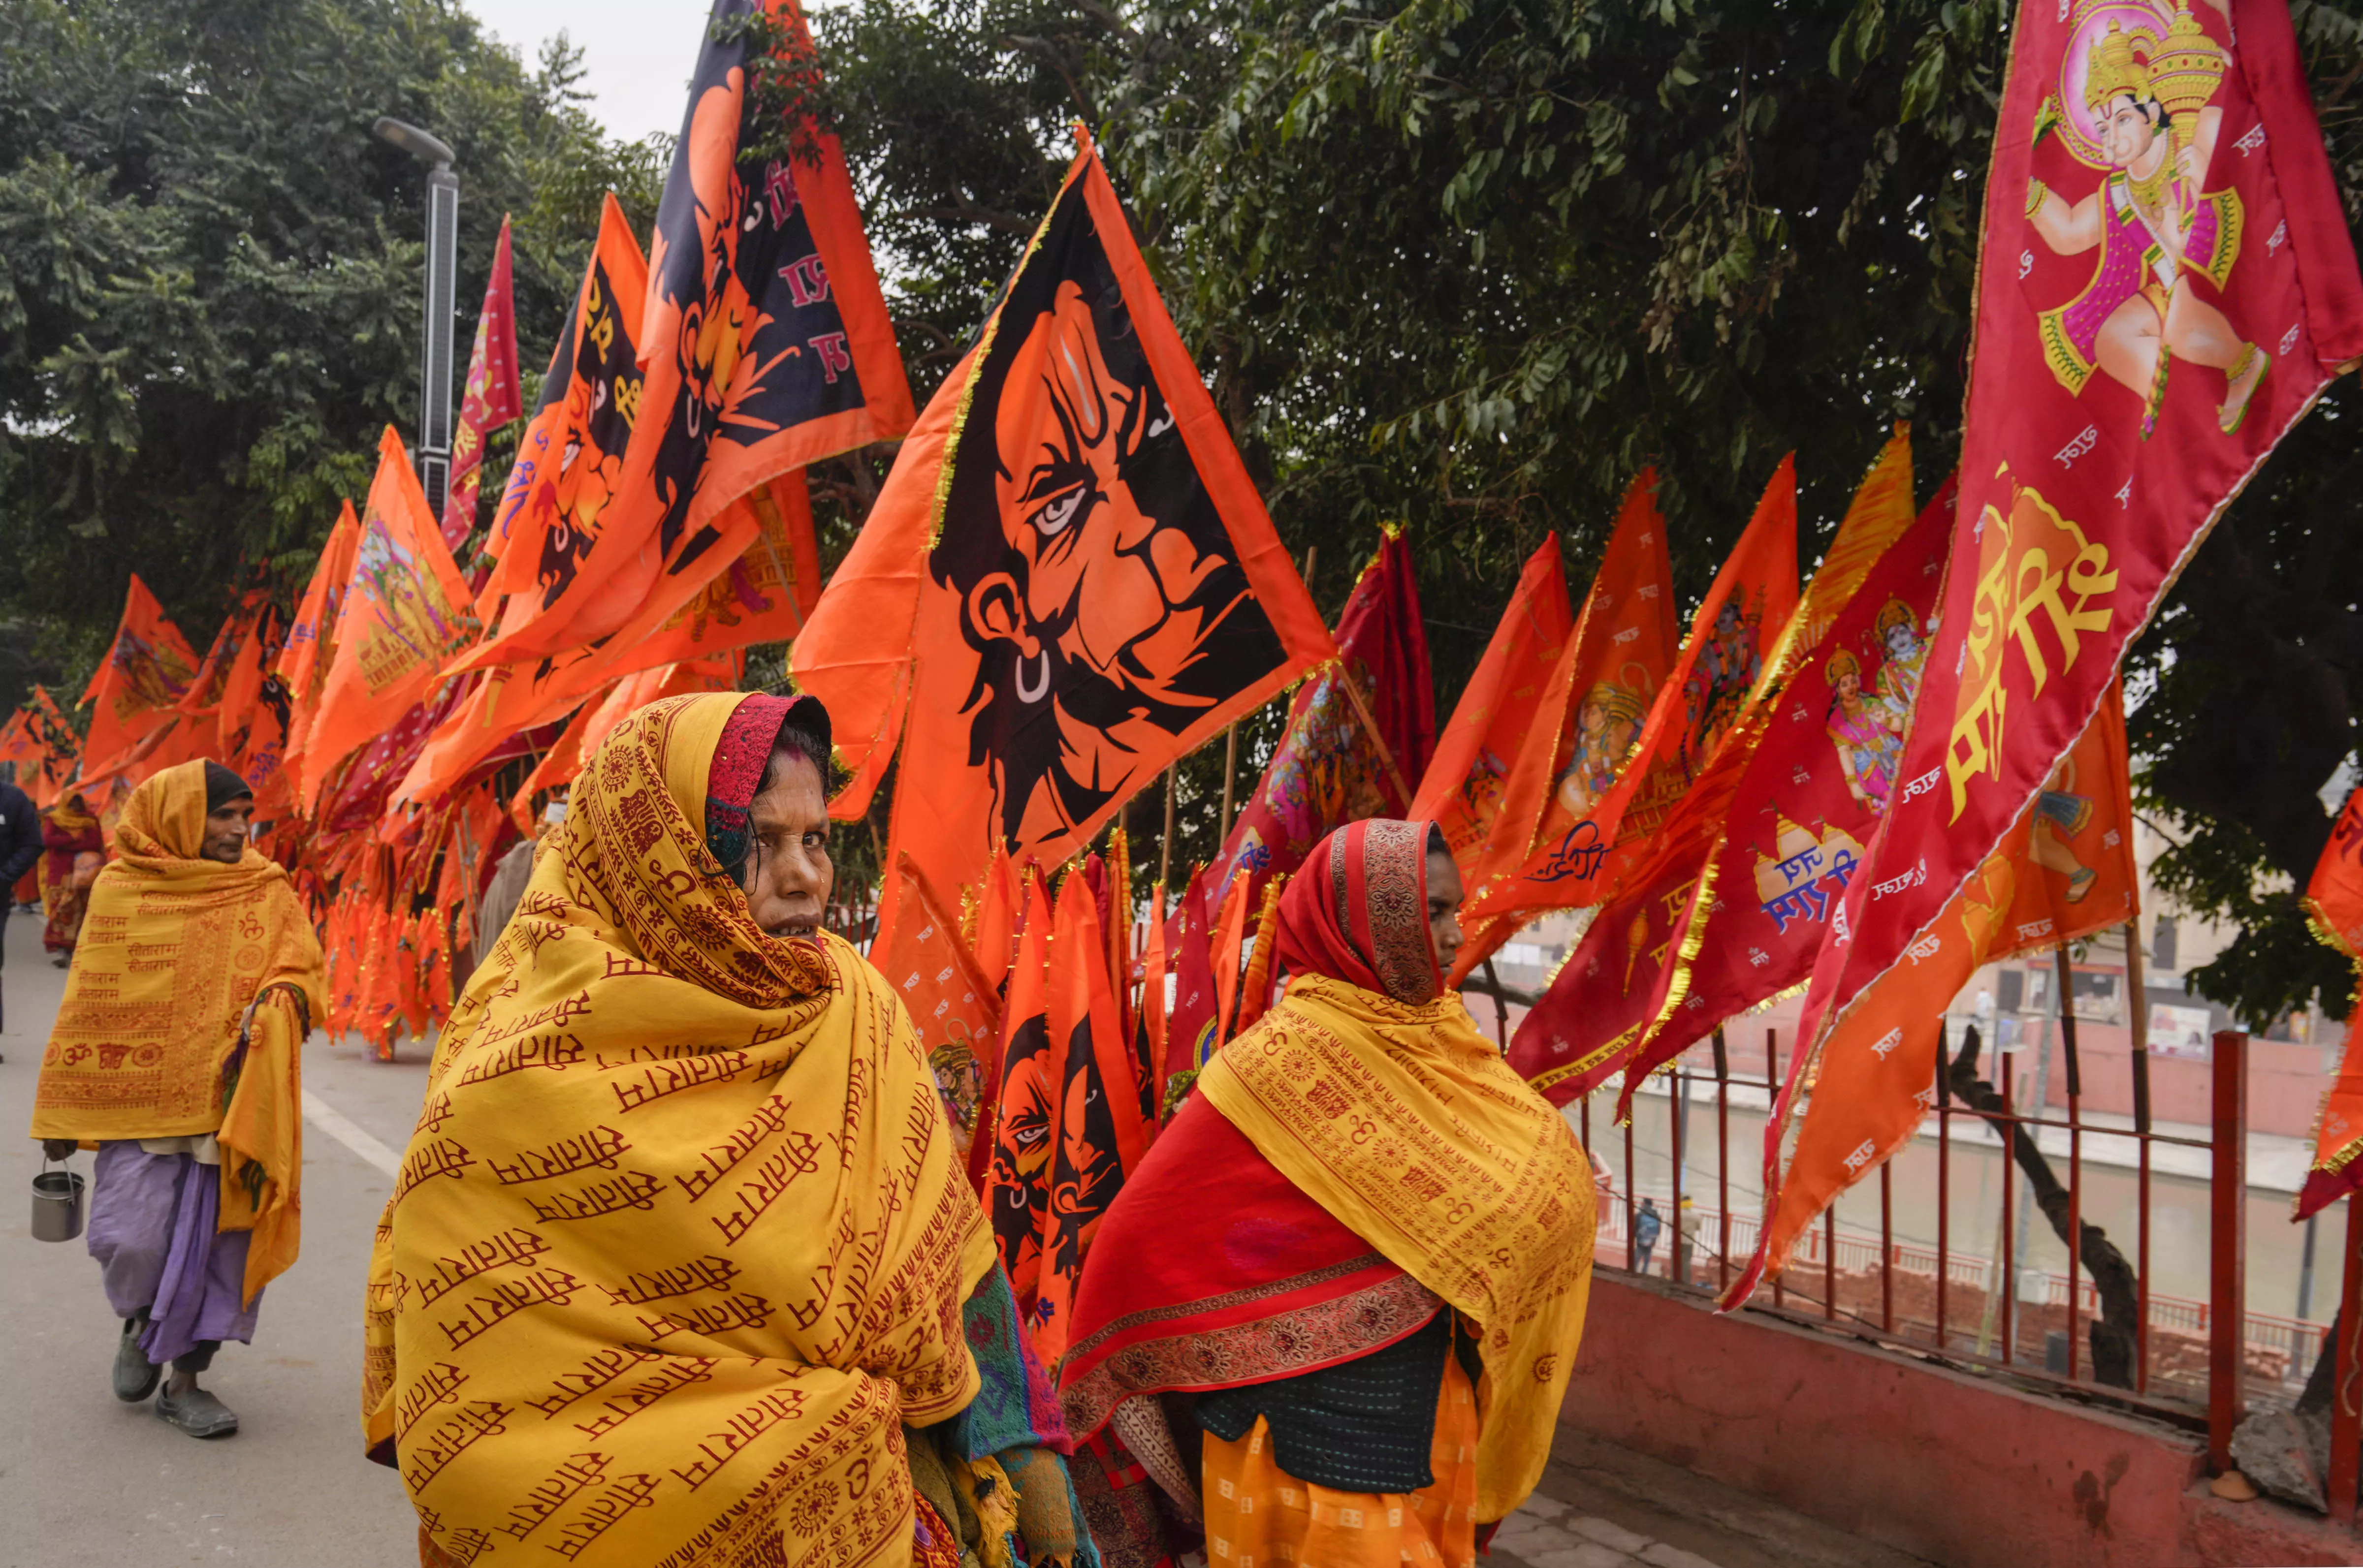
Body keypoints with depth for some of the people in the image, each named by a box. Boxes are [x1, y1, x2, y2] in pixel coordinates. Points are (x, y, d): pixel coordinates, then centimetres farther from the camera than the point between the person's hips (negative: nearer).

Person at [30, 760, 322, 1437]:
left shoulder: (268, 892, 4)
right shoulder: (118, 890, 2)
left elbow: (300, 969, 6)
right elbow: (87, 1004, 7)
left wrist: (275, 1002, -19)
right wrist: (61, 1114, 9)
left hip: (230, 1103, 1)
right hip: (140, 1099, -1)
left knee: (217, 1243, 3)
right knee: (129, 1241, -5)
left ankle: (185, 1379, 21)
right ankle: (137, 1323, 29)